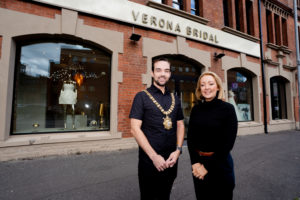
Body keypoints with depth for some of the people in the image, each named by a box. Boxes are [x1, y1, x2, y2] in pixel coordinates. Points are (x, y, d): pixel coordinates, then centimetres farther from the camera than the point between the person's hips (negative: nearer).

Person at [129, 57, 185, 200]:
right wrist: (154, 156, -16)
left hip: (171, 161, 5)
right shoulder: (142, 96, -7)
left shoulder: (174, 99, 8)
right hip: (149, 160, -4)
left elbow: (180, 125, 10)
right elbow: (135, 129, -14)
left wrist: (178, 150, -5)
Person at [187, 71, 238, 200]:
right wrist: (195, 163, -11)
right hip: (198, 162, 3)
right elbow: (190, 137, 0)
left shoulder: (227, 108, -11)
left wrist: (208, 167, -12)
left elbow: (228, 142, -13)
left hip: (220, 163, -3)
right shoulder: (196, 109, -1)